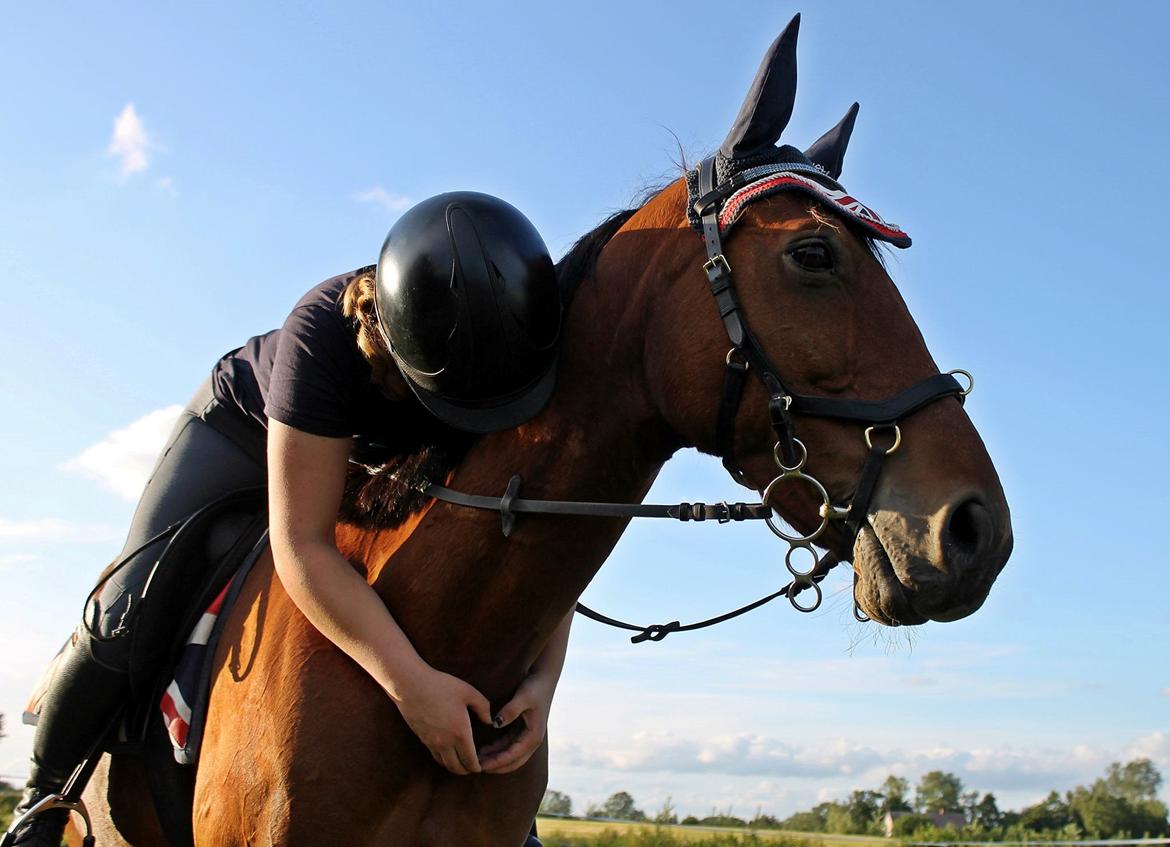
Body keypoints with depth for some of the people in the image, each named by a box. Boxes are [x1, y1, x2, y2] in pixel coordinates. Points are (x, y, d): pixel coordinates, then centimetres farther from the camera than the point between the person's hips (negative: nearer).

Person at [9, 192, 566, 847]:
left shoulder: (534, 350, -32)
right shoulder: (325, 332, -44)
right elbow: (301, 546, -45)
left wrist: (544, 678, -41)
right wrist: (410, 683, -54)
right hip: (248, 432, -3)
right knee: (129, 613, -13)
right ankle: (47, 794, 14)